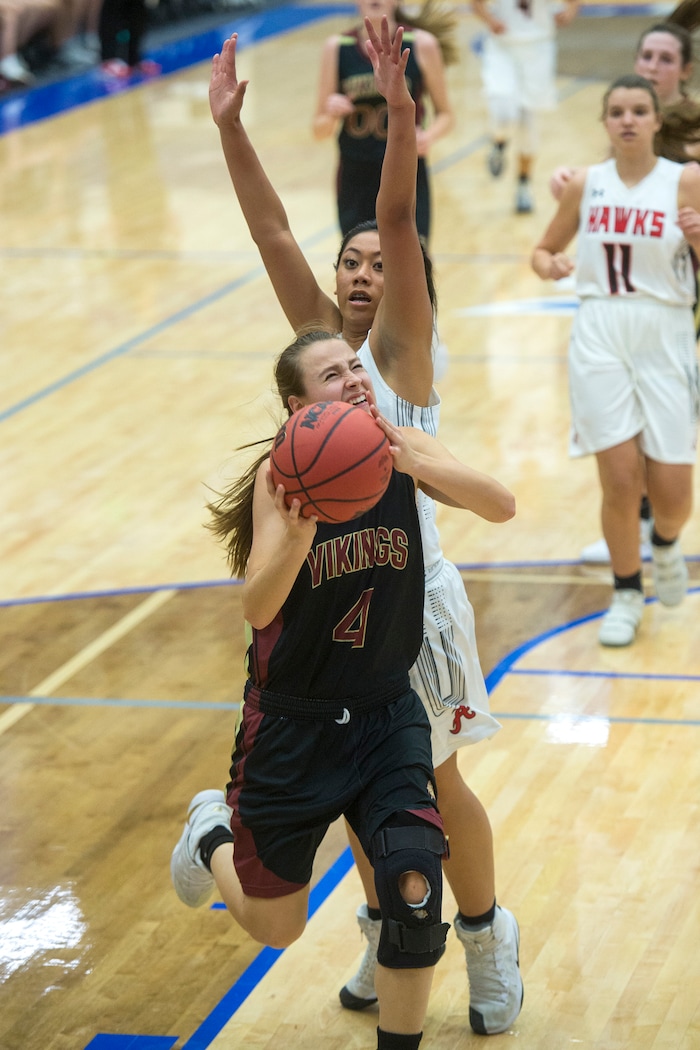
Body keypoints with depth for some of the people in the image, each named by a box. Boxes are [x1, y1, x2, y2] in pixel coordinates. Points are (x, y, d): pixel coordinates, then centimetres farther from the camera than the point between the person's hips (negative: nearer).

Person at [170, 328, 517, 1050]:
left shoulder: (404, 451, -7)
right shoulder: (282, 473, -18)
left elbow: (501, 507, -22)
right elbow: (257, 607, -27)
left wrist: (414, 465, -38)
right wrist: (298, 535, -47)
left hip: (387, 718, 2)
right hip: (292, 726, -2)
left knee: (415, 893, -16)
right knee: (275, 927, 13)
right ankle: (212, 834, 46)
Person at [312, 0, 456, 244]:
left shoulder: (421, 44, -3)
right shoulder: (337, 47, 1)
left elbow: (445, 115, 6)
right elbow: (319, 131, 5)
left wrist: (429, 136, -15)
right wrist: (331, 115, -17)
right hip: (356, 181, 2)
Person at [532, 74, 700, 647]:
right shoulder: (586, 184, 5)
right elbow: (544, 250, 17)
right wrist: (549, 265, -6)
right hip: (600, 337, 1)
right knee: (621, 478, -5)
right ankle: (627, 594, 17)